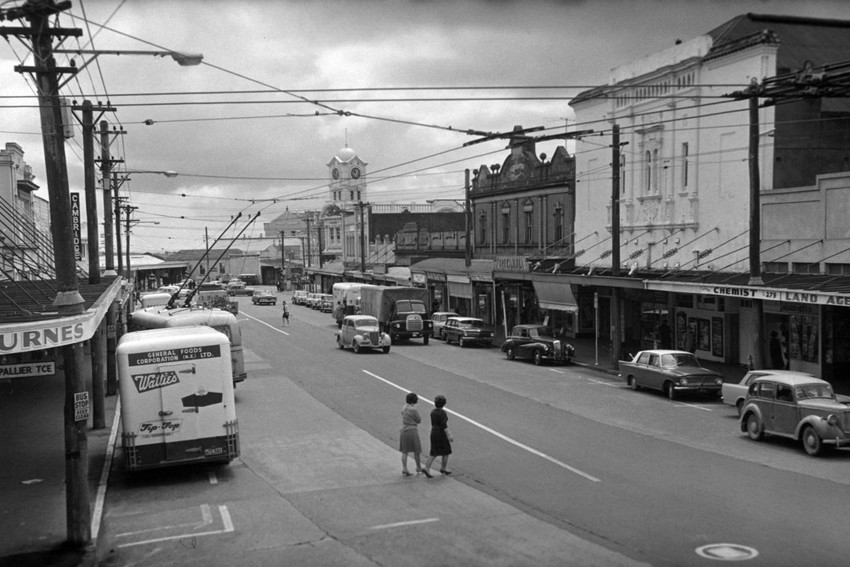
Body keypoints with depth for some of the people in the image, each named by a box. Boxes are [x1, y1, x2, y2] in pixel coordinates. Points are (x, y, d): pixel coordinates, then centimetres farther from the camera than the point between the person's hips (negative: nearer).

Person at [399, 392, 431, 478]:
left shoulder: (403, 408, 6)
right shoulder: (413, 410, -17)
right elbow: (418, 420, -5)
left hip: (403, 431, 7)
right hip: (412, 432, -7)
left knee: (404, 452, 8)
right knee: (416, 451, 10)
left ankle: (404, 470, 4)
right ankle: (419, 468, 25)